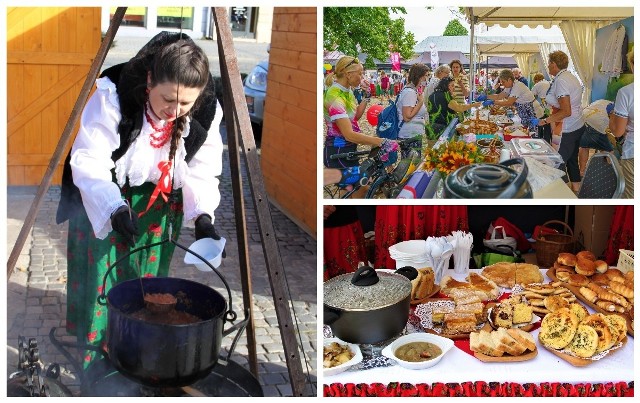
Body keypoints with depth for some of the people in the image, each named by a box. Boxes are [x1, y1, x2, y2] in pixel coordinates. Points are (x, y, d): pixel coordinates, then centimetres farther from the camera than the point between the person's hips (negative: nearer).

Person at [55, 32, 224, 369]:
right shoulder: (112, 95, -30)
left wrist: (202, 215, -25)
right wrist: (114, 208, -42)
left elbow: (202, 171, -9)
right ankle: (91, 360, 19)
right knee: (99, 280, -1)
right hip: (102, 200, -3)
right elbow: (88, 162, -28)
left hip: (158, 207, 3)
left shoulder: (206, 111, -18)